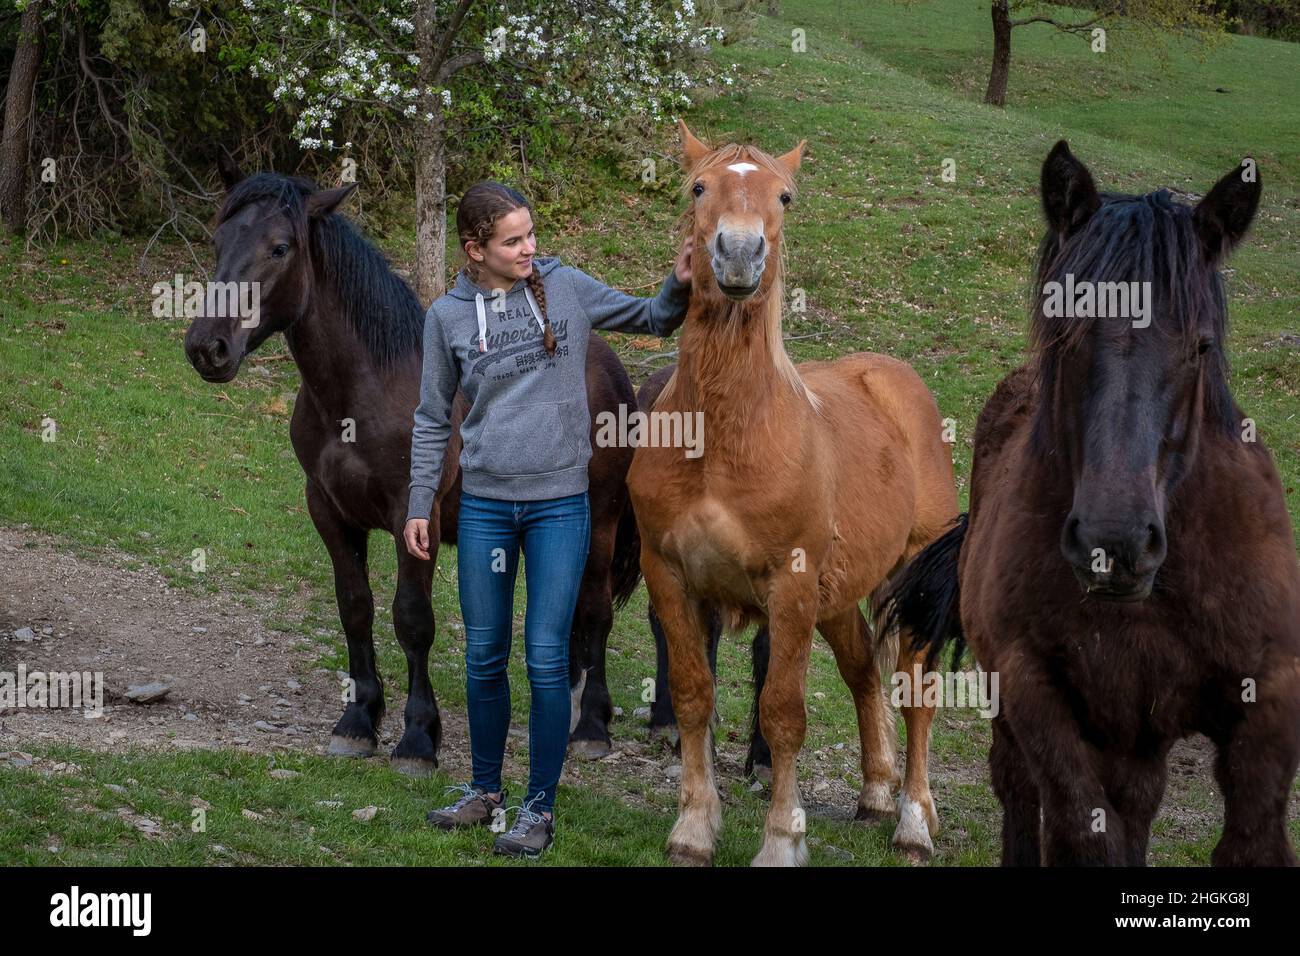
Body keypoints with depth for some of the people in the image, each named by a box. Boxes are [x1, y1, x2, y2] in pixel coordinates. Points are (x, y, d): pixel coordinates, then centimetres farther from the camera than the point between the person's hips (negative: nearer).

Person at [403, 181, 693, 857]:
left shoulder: (566, 288, -1)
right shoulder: (447, 316, 1)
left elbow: (652, 321, 8)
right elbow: (433, 419, 9)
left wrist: (680, 285, -13)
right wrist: (419, 505, 6)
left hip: (559, 504, -1)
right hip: (483, 506, 1)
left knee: (546, 659, -4)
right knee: (484, 657, 10)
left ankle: (540, 808, 5)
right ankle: (485, 790, 27)